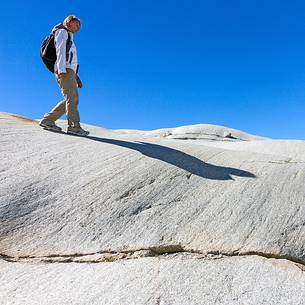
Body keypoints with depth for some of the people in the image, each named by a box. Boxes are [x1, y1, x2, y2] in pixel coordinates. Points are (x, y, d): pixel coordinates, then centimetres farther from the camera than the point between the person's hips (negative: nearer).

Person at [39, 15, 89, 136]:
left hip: (69, 72, 9)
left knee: (70, 99, 0)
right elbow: (60, 51, -7)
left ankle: (47, 120, 2)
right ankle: (74, 126, -29)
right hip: (64, 70, -9)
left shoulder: (69, 39, 36)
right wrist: (61, 70, -20)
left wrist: (76, 77, 19)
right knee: (72, 97, -20)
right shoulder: (62, 32, 10)